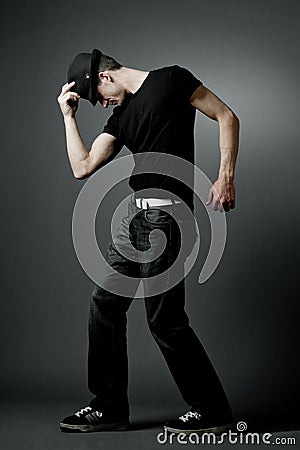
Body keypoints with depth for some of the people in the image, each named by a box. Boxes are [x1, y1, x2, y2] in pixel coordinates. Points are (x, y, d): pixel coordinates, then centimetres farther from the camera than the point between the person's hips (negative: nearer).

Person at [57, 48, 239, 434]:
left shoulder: (171, 80, 2)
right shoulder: (120, 116, 21)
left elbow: (227, 117, -1)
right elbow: (82, 167, 15)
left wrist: (225, 176, -11)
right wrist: (69, 116, 16)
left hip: (165, 214, -9)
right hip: (135, 214, 9)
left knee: (164, 318, -7)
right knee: (104, 303, 8)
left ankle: (212, 411, 8)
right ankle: (109, 408, 19)